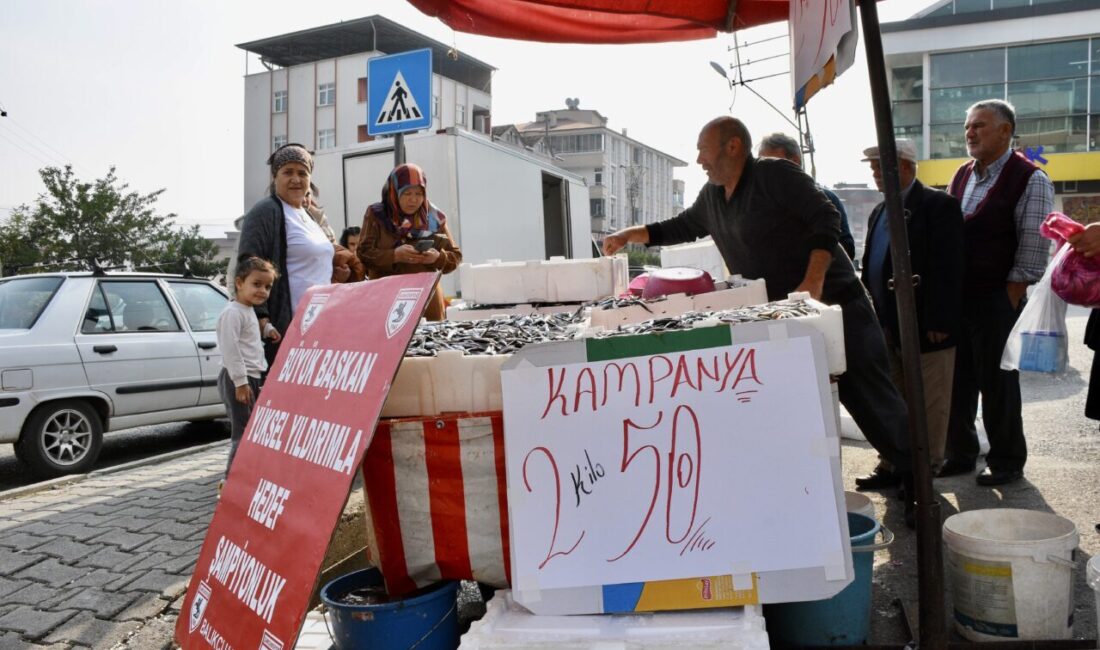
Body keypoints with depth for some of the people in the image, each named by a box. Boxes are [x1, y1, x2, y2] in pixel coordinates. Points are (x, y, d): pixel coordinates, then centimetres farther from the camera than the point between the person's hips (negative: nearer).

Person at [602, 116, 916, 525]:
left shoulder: (774, 175, -13)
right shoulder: (712, 197, 11)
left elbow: (826, 219, -18)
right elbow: (681, 228, 26)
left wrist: (813, 283, -27)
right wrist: (630, 235, 19)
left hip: (833, 302, -8)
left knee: (871, 400, -4)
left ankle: (916, 484, 10)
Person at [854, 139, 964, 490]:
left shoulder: (938, 206, -9)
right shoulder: (879, 211, 15)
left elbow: (948, 269, -16)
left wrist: (939, 322, -19)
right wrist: (873, 316, 11)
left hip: (925, 327, -8)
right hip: (888, 327, 8)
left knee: (928, 404, 4)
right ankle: (893, 465, 24)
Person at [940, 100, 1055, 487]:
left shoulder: (1030, 180, -8)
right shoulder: (961, 176, 12)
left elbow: (1032, 249, -11)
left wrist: (1009, 303, -13)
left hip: (997, 300, -6)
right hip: (955, 296, 6)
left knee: (996, 382, 3)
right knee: (957, 380, 11)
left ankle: (1007, 462, 20)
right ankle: (959, 454, 25)